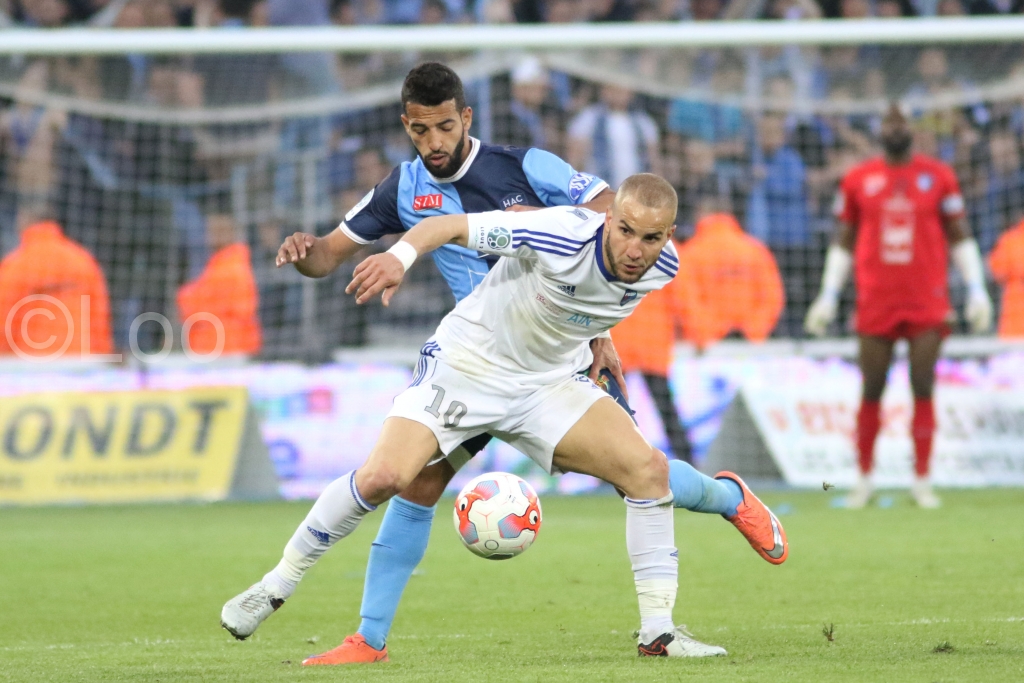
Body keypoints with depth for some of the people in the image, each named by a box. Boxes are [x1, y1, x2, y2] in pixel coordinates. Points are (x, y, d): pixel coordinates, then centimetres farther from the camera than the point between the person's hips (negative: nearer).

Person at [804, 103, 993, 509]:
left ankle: (922, 480, 3)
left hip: (927, 302, -1)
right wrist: (828, 297, 8)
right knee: (871, 392, 3)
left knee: (923, 389, -3)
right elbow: (844, 242, 13)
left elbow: (959, 236, 10)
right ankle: (864, 479, 12)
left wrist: (976, 290, 3)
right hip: (875, 303, 1)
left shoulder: (938, 176, 5)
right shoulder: (858, 179, 6)